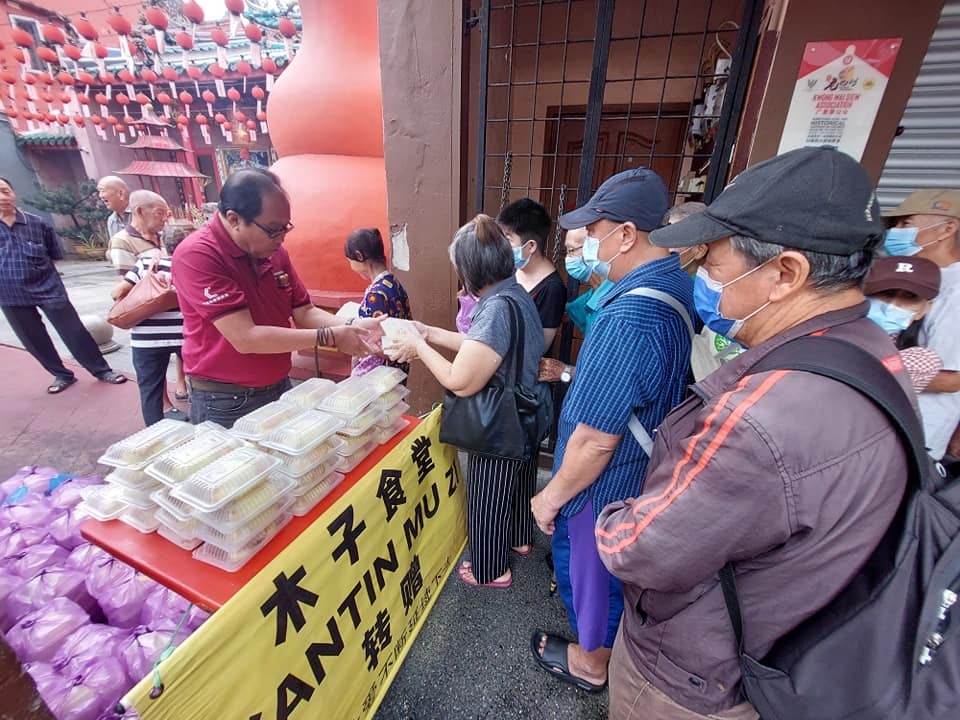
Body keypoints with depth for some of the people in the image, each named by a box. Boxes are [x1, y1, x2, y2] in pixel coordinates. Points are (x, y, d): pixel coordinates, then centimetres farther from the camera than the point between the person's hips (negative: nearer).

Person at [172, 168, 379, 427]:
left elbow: (304, 312, 2)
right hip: (225, 402, -6)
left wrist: (352, 327, -15)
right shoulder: (196, 255, -20)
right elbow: (245, 338, -26)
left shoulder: (273, 252, 0)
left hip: (279, 388, 6)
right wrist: (329, 337, -26)